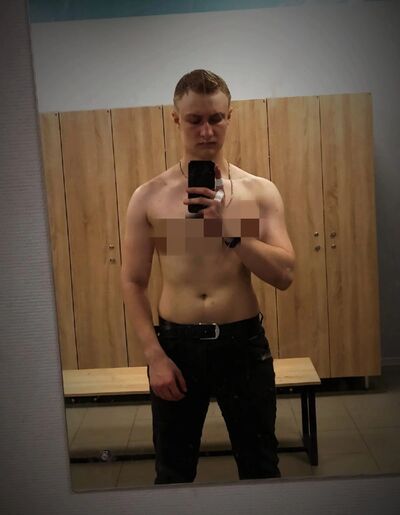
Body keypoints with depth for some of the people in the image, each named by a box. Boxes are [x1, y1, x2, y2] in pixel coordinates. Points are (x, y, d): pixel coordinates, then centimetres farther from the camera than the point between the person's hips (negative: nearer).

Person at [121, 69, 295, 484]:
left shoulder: (260, 191, -2)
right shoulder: (148, 197, -2)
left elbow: (284, 275, -8)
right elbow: (133, 282, 0)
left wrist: (230, 230, -20)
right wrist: (154, 355, -8)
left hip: (243, 343, 0)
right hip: (176, 344, 1)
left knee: (260, 467, 16)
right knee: (173, 472, 17)